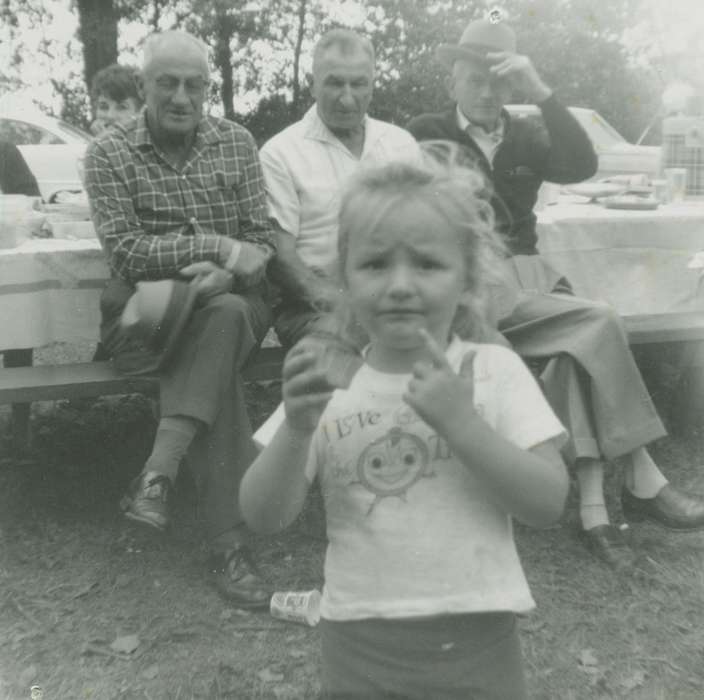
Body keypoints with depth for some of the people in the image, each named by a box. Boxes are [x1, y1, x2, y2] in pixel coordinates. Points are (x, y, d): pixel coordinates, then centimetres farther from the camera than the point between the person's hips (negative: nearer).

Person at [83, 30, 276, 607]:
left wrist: (230, 274, -20)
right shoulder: (109, 154, 1)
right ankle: (229, 544, -31)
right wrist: (215, 245, -22)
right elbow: (126, 253, -11)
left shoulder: (237, 141, 9)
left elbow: (264, 241, 3)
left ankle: (159, 471, -33)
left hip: (234, 304, 2)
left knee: (222, 317, -35)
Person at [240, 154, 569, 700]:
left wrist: (459, 419, -23)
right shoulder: (329, 385, -3)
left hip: (474, 642, 0)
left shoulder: (494, 370, -6)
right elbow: (264, 518, -7)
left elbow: (549, 503, -11)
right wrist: (296, 429, -24)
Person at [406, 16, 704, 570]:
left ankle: (594, 509, -23)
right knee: (601, 324, -23)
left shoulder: (525, 136, 17)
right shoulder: (426, 135, 6)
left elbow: (582, 166, -2)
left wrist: (540, 91, -9)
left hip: (530, 277, 5)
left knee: (581, 352, -24)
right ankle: (642, 483, -16)